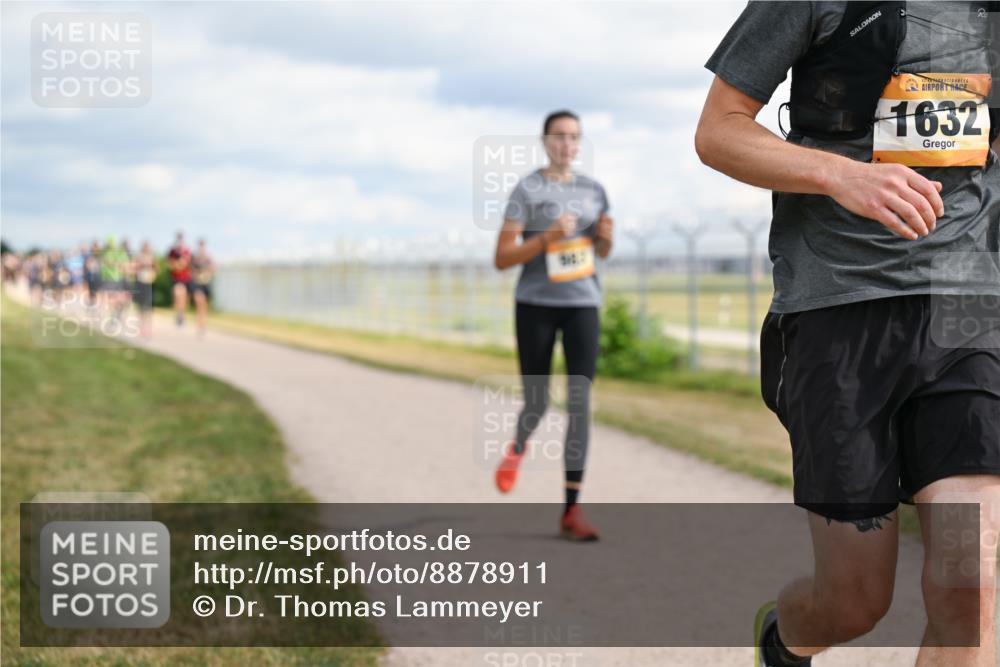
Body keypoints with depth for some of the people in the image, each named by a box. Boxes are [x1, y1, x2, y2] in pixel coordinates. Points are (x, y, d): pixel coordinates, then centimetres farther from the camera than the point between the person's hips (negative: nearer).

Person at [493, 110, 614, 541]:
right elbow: (502, 259, -7)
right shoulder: (527, 190, -3)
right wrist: (547, 238, -20)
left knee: (580, 404, -9)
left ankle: (571, 510, -7)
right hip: (535, 304, -3)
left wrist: (606, 236, -1)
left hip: (583, 304, 3)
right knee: (537, 404, 4)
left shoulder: (593, 190, 10)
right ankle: (518, 447, 43)